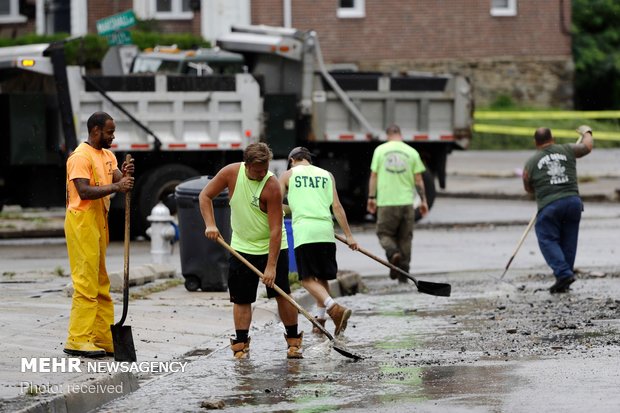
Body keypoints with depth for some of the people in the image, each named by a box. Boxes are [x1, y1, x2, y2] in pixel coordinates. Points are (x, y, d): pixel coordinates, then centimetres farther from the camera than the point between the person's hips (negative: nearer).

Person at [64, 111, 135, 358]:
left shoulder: (107, 155, 16)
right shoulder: (81, 157, -12)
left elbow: (119, 182, 6)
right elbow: (84, 191, -22)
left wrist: (125, 175, -16)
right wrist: (115, 187, -26)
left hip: (98, 222, 10)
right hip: (82, 222, -10)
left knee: (101, 283, 10)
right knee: (86, 283, -11)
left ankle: (104, 339, 14)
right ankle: (77, 341, -9)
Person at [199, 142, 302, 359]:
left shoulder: (271, 186, -25)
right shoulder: (231, 173, -13)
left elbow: (276, 230, -26)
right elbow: (205, 196, 0)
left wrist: (271, 266, -28)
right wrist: (210, 224, -14)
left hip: (272, 247, -3)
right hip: (241, 247, 3)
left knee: (282, 294, -4)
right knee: (241, 298, 1)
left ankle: (294, 341, 10)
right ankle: (241, 345, 5)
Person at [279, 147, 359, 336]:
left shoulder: (288, 175, 12)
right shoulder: (326, 175, 17)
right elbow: (337, 206, 10)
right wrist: (348, 235, 10)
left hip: (304, 230, -4)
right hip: (326, 230, 4)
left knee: (308, 279, -6)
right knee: (322, 278, 16)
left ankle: (335, 308, -27)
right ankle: (320, 319, 16)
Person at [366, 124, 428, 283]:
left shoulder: (380, 150, 1)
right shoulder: (411, 152, 3)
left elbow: (374, 176, 1)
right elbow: (418, 179, 3)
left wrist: (371, 197, 8)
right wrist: (423, 200, 11)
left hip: (386, 201, -1)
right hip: (406, 200, 1)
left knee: (384, 233, 8)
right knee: (405, 237, 9)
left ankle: (393, 253, -23)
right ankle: (403, 274, 10)